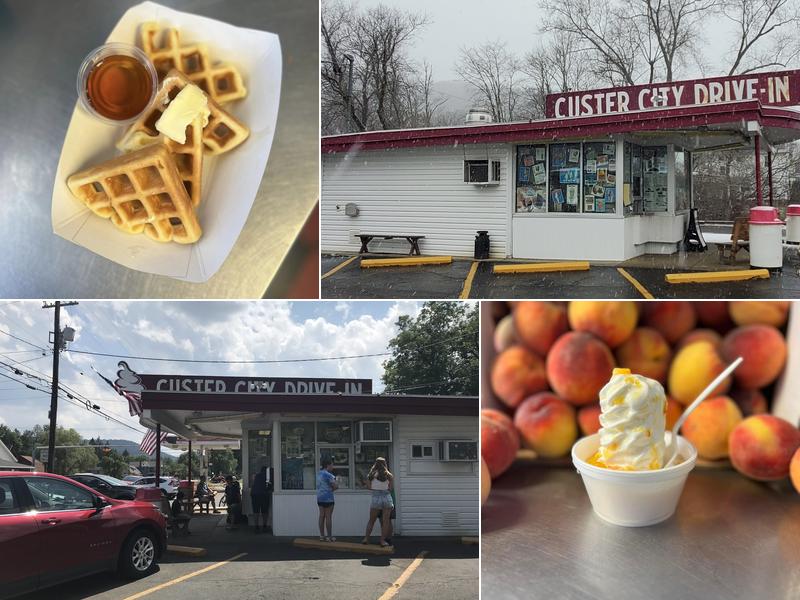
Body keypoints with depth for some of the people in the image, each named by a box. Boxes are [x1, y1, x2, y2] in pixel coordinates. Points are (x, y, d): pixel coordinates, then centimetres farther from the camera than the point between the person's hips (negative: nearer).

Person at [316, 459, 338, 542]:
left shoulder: (319, 474, 12)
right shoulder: (328, 475, -16)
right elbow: (336, 486, -17)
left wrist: (331, 488, 5)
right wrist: (336, 483, 5)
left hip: (319, 498, 8)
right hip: (328, 498, -8)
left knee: (322, 516, 9)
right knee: (328, 517, -3)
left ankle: (322, 536, 10)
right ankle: (329, 537, 0)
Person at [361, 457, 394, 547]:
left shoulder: (371, 475, 0)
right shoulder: (389, 475, -2)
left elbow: (369, 486, -4)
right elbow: (391, 488, -2)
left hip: (376, 498, 1)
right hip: (387, 498, -1)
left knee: (371, 520, 14)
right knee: (385, 521, 4)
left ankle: (366, 538, 13)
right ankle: (383, 540, 3)